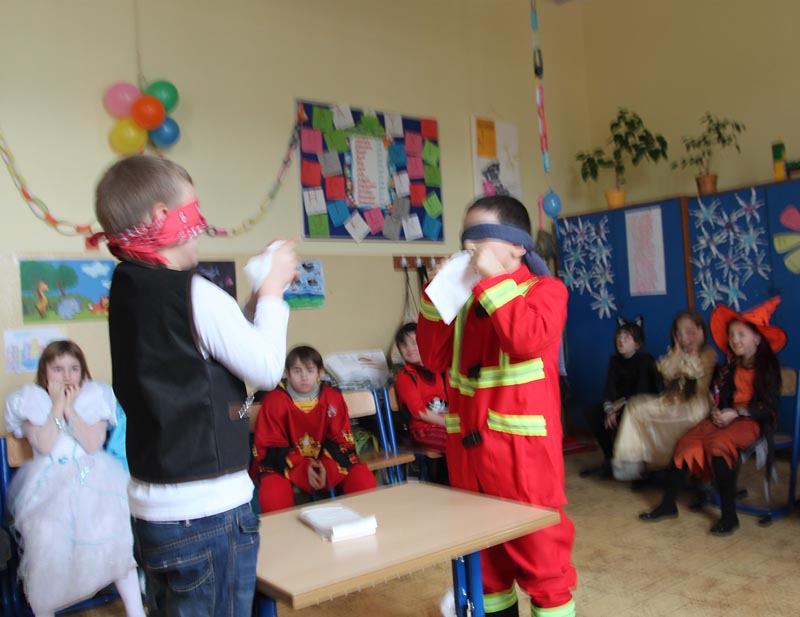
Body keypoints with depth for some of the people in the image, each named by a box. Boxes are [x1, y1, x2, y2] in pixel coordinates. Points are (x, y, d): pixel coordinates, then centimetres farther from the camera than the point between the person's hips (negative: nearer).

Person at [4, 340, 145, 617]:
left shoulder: (94, 395, 6)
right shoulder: (30, 400, 5)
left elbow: (93, 444, -6)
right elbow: (44, 446, -8)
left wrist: (71, 408, -8)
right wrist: (57, 405, -7)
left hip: (93, 477, 0)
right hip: (49, 481, 0)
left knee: (112, 528, -18)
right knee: (45, 535, -22)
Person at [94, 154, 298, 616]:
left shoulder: (128, 288, 4)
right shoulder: (196, 295, -20)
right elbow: (268, 369, -12)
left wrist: (259, 294, 5)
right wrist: (273, 290, -2)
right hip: (208, 510, -8)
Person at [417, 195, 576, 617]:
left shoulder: (545, 289, -4)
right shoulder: (467, 296, 13)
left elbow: (528, 340, -24)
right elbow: (434, 357, 9)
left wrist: (492, 279, -19)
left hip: (522, 444, -6)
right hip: (467, 442, 6)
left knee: (538, 547, 3)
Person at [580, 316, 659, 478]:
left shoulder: (645, 360, -10)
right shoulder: (615, 360, 6)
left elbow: (643, 392, -18)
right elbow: (609, 387, -6)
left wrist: (622, 403, -21)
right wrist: (609, 408, -22)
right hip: (621, 406, 6)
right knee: (591, 413, -15)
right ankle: (609, 457, -5)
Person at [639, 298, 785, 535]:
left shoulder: (767, 365, -5)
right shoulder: (732, 365, 12)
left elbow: (769, 405, -10)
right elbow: (720, 392, 16)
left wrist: (736, 414, -18)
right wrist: (718, 411, -5)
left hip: (754, 420, -6)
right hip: (728, 416, 6)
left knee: (718, 443, -33)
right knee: (688, 440, -15)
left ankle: (729, 516, -25)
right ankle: (668, 504, -11)